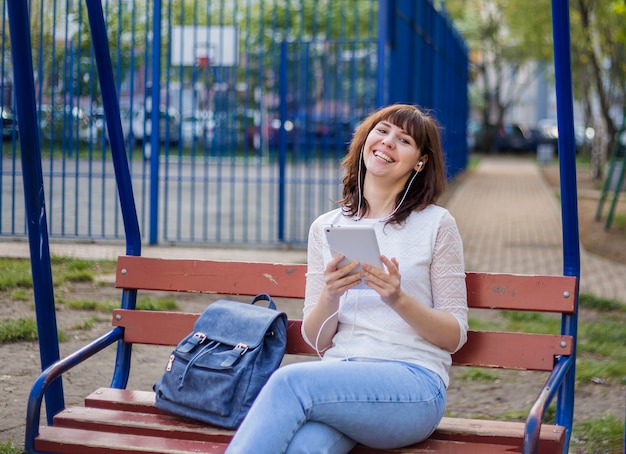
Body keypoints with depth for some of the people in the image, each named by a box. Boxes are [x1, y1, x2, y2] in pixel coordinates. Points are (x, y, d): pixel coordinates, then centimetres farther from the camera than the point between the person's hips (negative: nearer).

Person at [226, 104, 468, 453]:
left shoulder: (437, 223, 7)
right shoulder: (326, 227, 16)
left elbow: (455, 336, 5)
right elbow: (316, 340, 13)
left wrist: (399, 299, -13)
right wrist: (330, 295, -9)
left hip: (412, 383, -2)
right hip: (338, 374, 2)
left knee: (290, 381, -31)